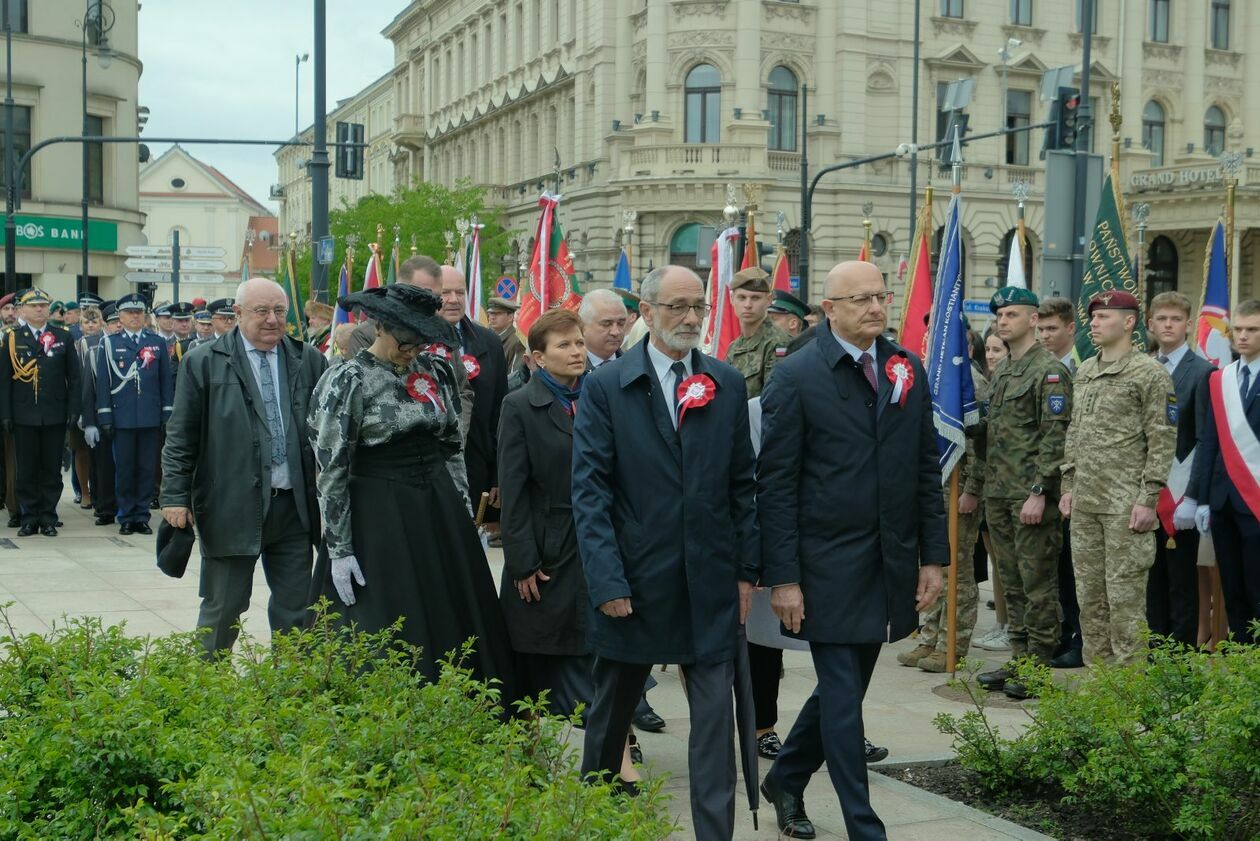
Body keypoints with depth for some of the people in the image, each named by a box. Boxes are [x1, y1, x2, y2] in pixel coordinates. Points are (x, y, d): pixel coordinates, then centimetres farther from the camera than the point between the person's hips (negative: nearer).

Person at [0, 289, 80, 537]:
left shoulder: (64, 337, 6)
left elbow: (73, 377, 6)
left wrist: (73, 410, -2)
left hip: (55, 415, 0)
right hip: (23, 416, 0)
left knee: (52, 469, 4)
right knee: (26, 470, 3)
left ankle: (48, 518, 11)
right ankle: (29, 518, 11)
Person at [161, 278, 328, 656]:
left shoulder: (309, 360, 7)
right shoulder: (204, 362, -1)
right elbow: (181, 437, -1)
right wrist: (175, 496, -6)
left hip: (294, 506, 3)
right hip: (232, 507, -3)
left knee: (296, 609, 10)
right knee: (223, 608, 7)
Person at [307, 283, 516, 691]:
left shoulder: (436, 370, 6)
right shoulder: (349, 380, -10)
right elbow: (332, 470, -10)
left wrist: (466, 514, 12)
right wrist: (339, 550, -12)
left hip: (441, 511, 5)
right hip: (379, 517, -5)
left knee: (455, 625, 10)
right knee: (387, 641, 1)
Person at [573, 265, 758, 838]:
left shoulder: (728, 385, 5)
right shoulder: (604, 387, -4)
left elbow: (742, 483, 7)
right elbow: (590, 490, -8)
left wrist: (746, 570, 3)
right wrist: (606, 580, -15)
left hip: (711, 582, 1)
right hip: (633, 579, -1)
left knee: (715, 716, -1)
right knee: (612, 709, 17)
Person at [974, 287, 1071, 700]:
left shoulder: (1050, 371, -10)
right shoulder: (1000, 371, 17)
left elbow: (1055, 436, -16)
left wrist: (1039, 492, -20)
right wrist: (983, 486, 16)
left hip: (1032, 497, -9)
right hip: (998, 495, 9)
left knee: (1038, 584, -3)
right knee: (1012, 584, 13)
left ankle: (1039, 667, 3)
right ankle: (1018, 661, 20)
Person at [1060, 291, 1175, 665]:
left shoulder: (1150, 373, -7)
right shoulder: (1084, 371, 15)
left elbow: (1162, 441, -10)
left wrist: (1148, 499, -15)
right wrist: (1068, 486, 14)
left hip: (1125, 504, -7)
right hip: (1084, 503, 7)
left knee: (1125, 593, -5)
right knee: (1088, 592, 10)